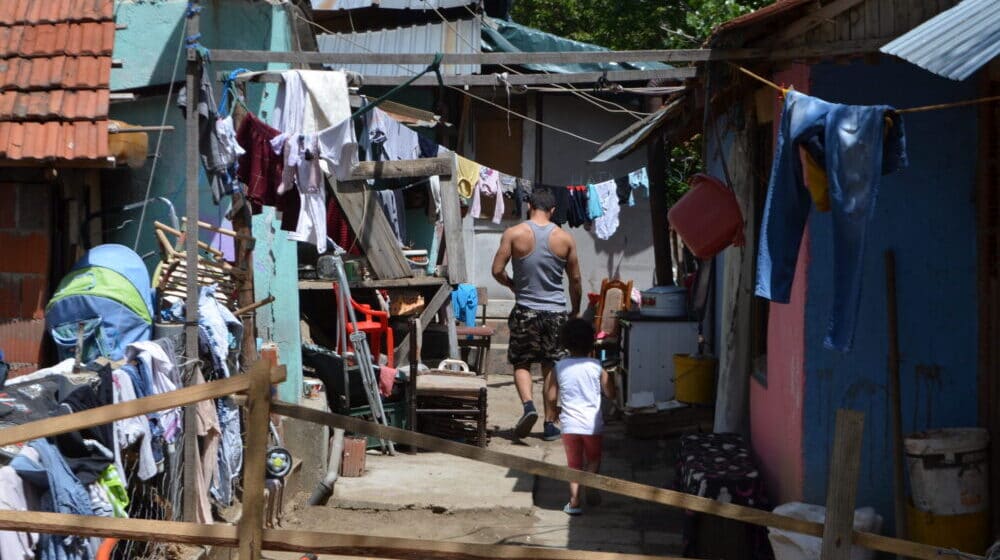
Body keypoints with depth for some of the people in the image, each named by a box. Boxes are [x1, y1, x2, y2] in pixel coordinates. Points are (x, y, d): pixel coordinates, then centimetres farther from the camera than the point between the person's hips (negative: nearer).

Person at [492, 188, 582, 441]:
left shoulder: (514, 234, -7)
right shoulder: (565, 238, -1)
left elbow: (497, 271, -7)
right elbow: (575, 279, 6)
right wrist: (575, 310, 20)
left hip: (526, 310, -1)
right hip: (556, 311, 2)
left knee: (521, 363, 11)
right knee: (551, 367, 9)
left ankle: (528, 405, -14)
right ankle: (550, 424, 11)